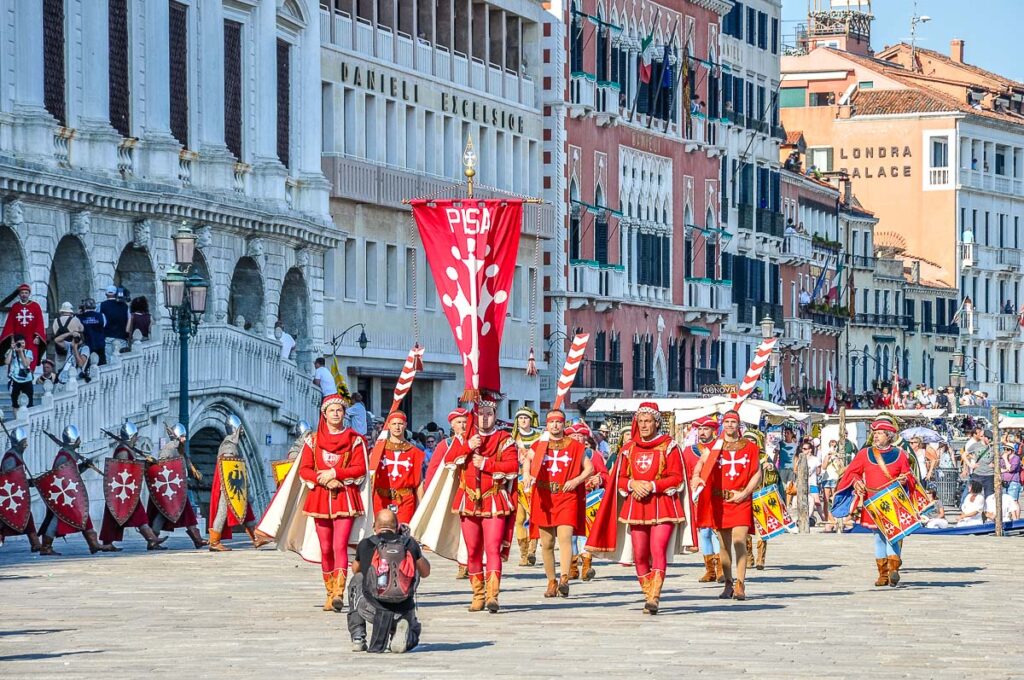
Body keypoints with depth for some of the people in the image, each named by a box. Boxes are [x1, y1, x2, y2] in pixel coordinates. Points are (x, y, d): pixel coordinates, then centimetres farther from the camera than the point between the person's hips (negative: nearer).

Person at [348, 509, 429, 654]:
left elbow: (355, 570, 23)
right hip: (403, 612, 0)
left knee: (357, 581, 29)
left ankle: (357, 638, 21)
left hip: (373, 610, 0)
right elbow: (425, 573, 20)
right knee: (414, 630, 35)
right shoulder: (410, 544, 3)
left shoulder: (365, 545, 2)